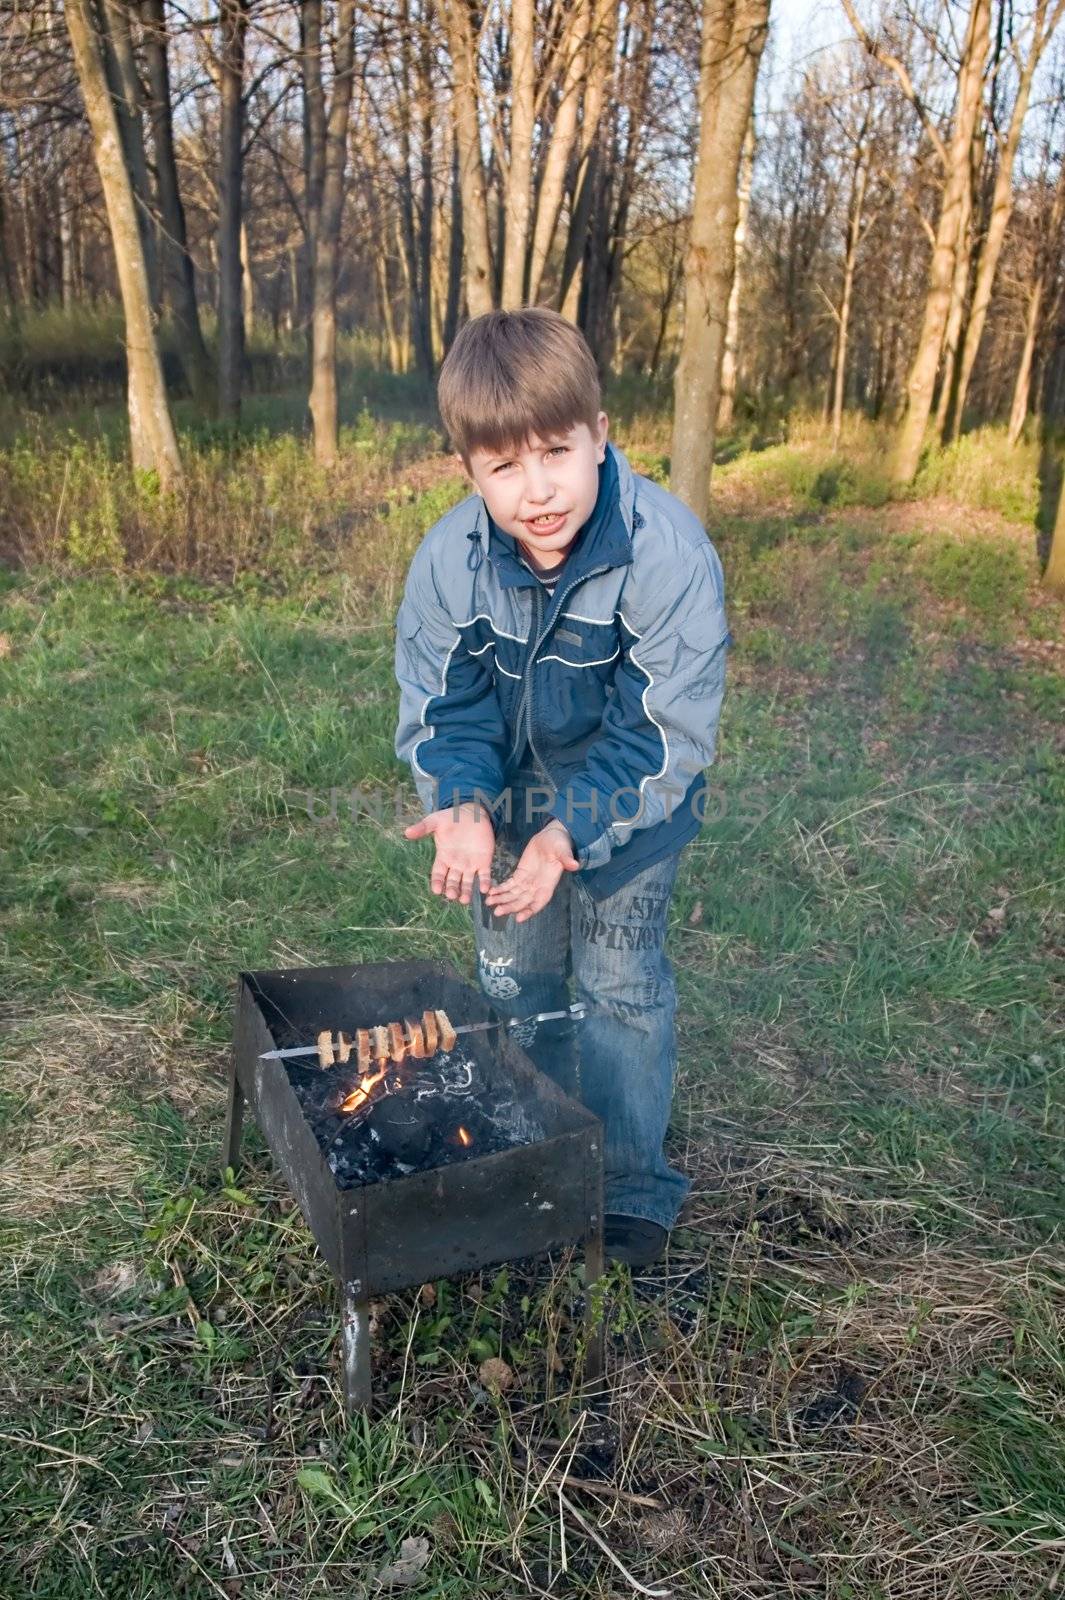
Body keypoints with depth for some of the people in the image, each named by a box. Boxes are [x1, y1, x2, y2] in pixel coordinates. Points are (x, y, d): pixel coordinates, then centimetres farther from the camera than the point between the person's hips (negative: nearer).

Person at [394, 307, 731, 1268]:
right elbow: (440, 707, -10)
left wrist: (572, 834, -34)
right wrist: (462, 803, -29)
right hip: (511, 791, 4)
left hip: (630, 799, -3)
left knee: (621, 983, 2)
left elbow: (668, 737, -26)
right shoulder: (449, 559, -19)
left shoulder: (668, 554, -30)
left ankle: (634, 1187, 23)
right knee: (513, 981, 14)